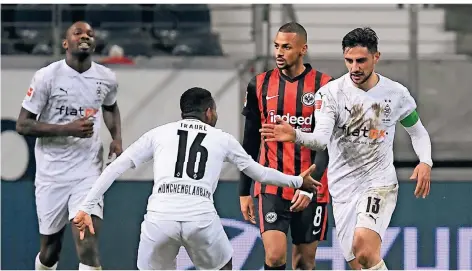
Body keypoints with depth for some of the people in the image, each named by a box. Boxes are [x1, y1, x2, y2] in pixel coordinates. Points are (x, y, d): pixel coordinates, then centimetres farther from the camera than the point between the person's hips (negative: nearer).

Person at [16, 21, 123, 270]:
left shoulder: (106, 79, 3)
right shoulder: (47, 77, -9)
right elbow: (22, 125, -9)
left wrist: (116, 138, 8)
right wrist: (67, 129, -20)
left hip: (88, 172, 1)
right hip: (52, 173, -1)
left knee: (88, 247, -15)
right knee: (50, 249, 10)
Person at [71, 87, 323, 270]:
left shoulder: (158, 133, 22)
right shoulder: (222, 139, 23)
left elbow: (115, 168, 16)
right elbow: (259, 172, 34)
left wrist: (86, 208, 19)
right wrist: (298, 181, 50)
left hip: (160, 218, 0)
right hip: (201, 218, 0)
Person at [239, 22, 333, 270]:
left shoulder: (323, 86, -4)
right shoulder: (260, 85, 3)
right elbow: (250, 143, 9)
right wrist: (244, 191, 8)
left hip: (311, 190, -1)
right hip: (271, 188, 1)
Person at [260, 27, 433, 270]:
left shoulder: (397, 94, -1)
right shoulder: (331, 92, -7)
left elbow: (418, 132, 15)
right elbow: (321, 138, -21)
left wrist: (425, 162, -4)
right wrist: (295, 136, -42)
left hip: (379, 182, -1)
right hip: (343, 187, 1)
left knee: (363, 243, -28)